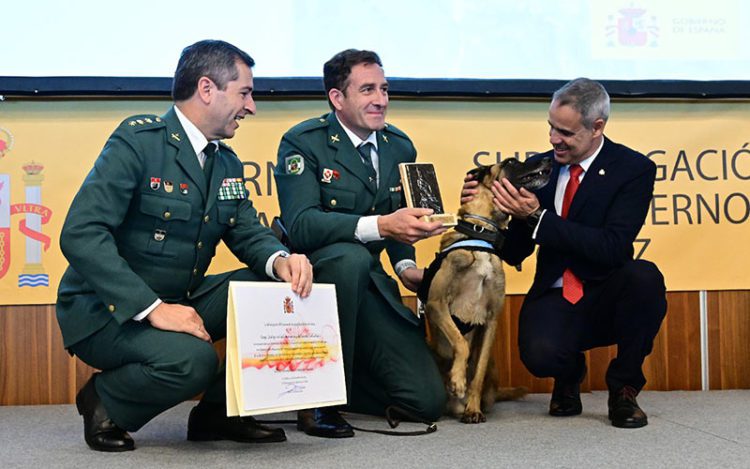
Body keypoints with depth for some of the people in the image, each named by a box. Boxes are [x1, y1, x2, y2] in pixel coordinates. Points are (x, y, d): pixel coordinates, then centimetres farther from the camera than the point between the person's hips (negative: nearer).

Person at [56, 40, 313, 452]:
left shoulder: (227, 163, 9)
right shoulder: (138, 140, -17)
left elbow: (248, 232, 8)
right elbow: (80, 234, -25)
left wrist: (281, 260, -18)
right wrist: (152, 307, -32)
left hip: (181, 302, 8)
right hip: (105, 310, -8)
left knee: (277, 288, -8)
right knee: (192, 359, -33)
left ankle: (218, 412, 5)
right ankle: (103, 402, -2)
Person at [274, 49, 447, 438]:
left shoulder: (400, 147, 6)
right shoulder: (302, 143, -12)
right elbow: (300, 225, -26)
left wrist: (405, 264, -2)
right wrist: (380, 226, -39)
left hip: (368, 283, 5)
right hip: (312, 278, -5)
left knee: (428, 401, -8)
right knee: (350, 256, -42)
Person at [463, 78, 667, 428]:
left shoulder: (634, 169, -6)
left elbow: (613, 247, -22)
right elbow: (514, 254, 6)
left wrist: (537, 217, -26)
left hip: (607, 298, -1)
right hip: (555, 299, 1)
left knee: (644, 276, -34)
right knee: (540, 355, -32)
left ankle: (624, 388, -8)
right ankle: (569, 375, 11)